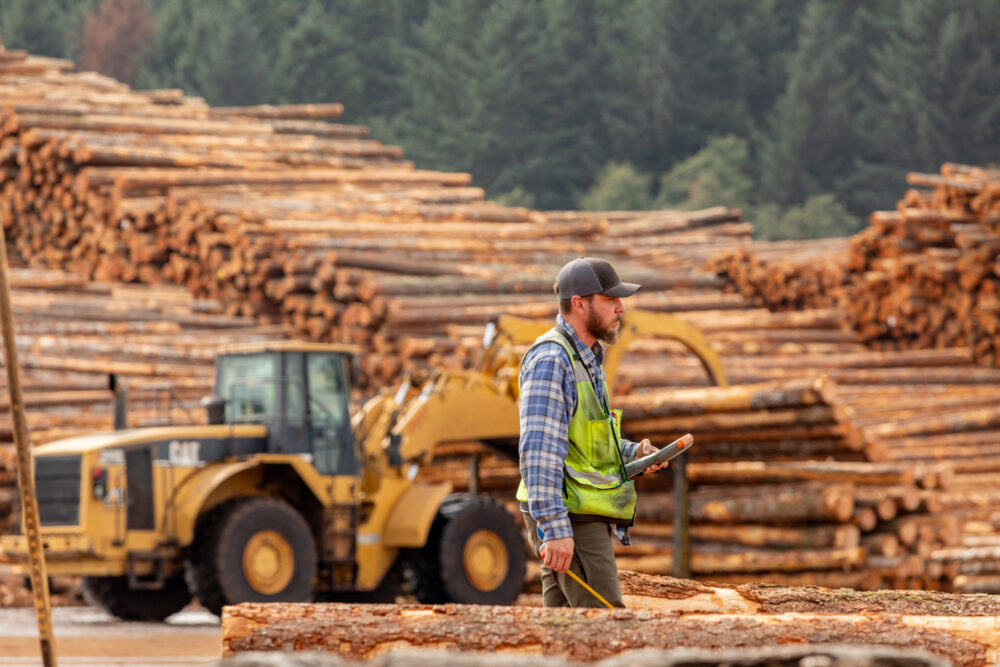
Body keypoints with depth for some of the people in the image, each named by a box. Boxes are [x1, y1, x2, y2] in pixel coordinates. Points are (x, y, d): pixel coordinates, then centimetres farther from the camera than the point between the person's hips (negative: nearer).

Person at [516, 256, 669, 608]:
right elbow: (538, 452, -23)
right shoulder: (551, 359, -16)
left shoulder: (587, 357, 17)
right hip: (568, 518, -10)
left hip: (583, 515, 10)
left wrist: (633, 453, 10)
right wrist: (555, 529, -29)